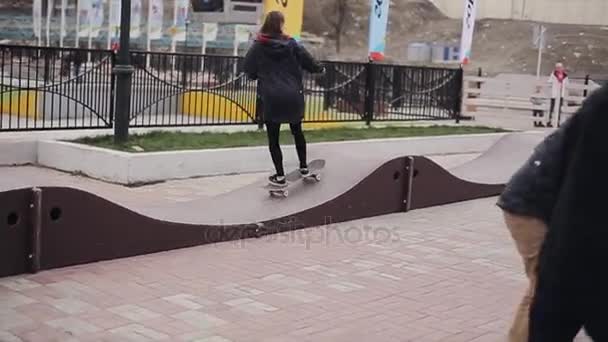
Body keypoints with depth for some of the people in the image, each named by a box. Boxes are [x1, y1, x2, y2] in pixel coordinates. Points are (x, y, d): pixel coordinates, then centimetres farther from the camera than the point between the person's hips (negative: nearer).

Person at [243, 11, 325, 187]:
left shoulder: (258, 46, -2)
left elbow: (249, 70, 2)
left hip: (271, 98, -2)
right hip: (293, 96, 2)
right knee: (297, 131, 23)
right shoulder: (291, 44, 2)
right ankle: (303, 166, 33)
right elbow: (309, 62, 6)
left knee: (273, 139, 7)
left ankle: (280, 176, 6)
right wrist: (320, 68, 28)